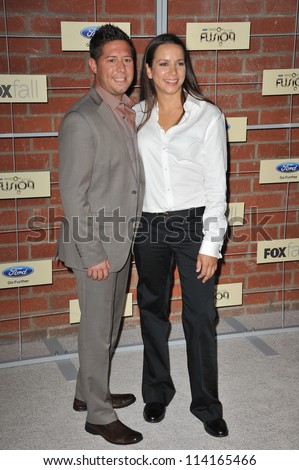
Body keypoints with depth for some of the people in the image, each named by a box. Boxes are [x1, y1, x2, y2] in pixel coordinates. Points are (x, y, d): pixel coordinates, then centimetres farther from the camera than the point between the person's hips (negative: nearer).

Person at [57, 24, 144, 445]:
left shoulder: (126, 113, 7)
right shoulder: (81, 120, -20)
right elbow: (73, 195, -20)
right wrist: (93, 253, -18)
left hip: (122, 241, 8)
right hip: (96, 245, -8)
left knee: (110, 325, 20)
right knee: (98, 331, 6)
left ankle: (89, 392, 40)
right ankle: (99, 414, 23)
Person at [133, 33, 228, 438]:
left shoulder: (208, 116, -4)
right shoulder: (135, 117, 4)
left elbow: (216, 184, -6)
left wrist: (211, 244, -9)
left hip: (194, 225, -2)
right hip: (149, 228, 3)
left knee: (200, 317, 3)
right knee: (153, 312, 14)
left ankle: (206, 404, 20)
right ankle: (157, 393, 33)